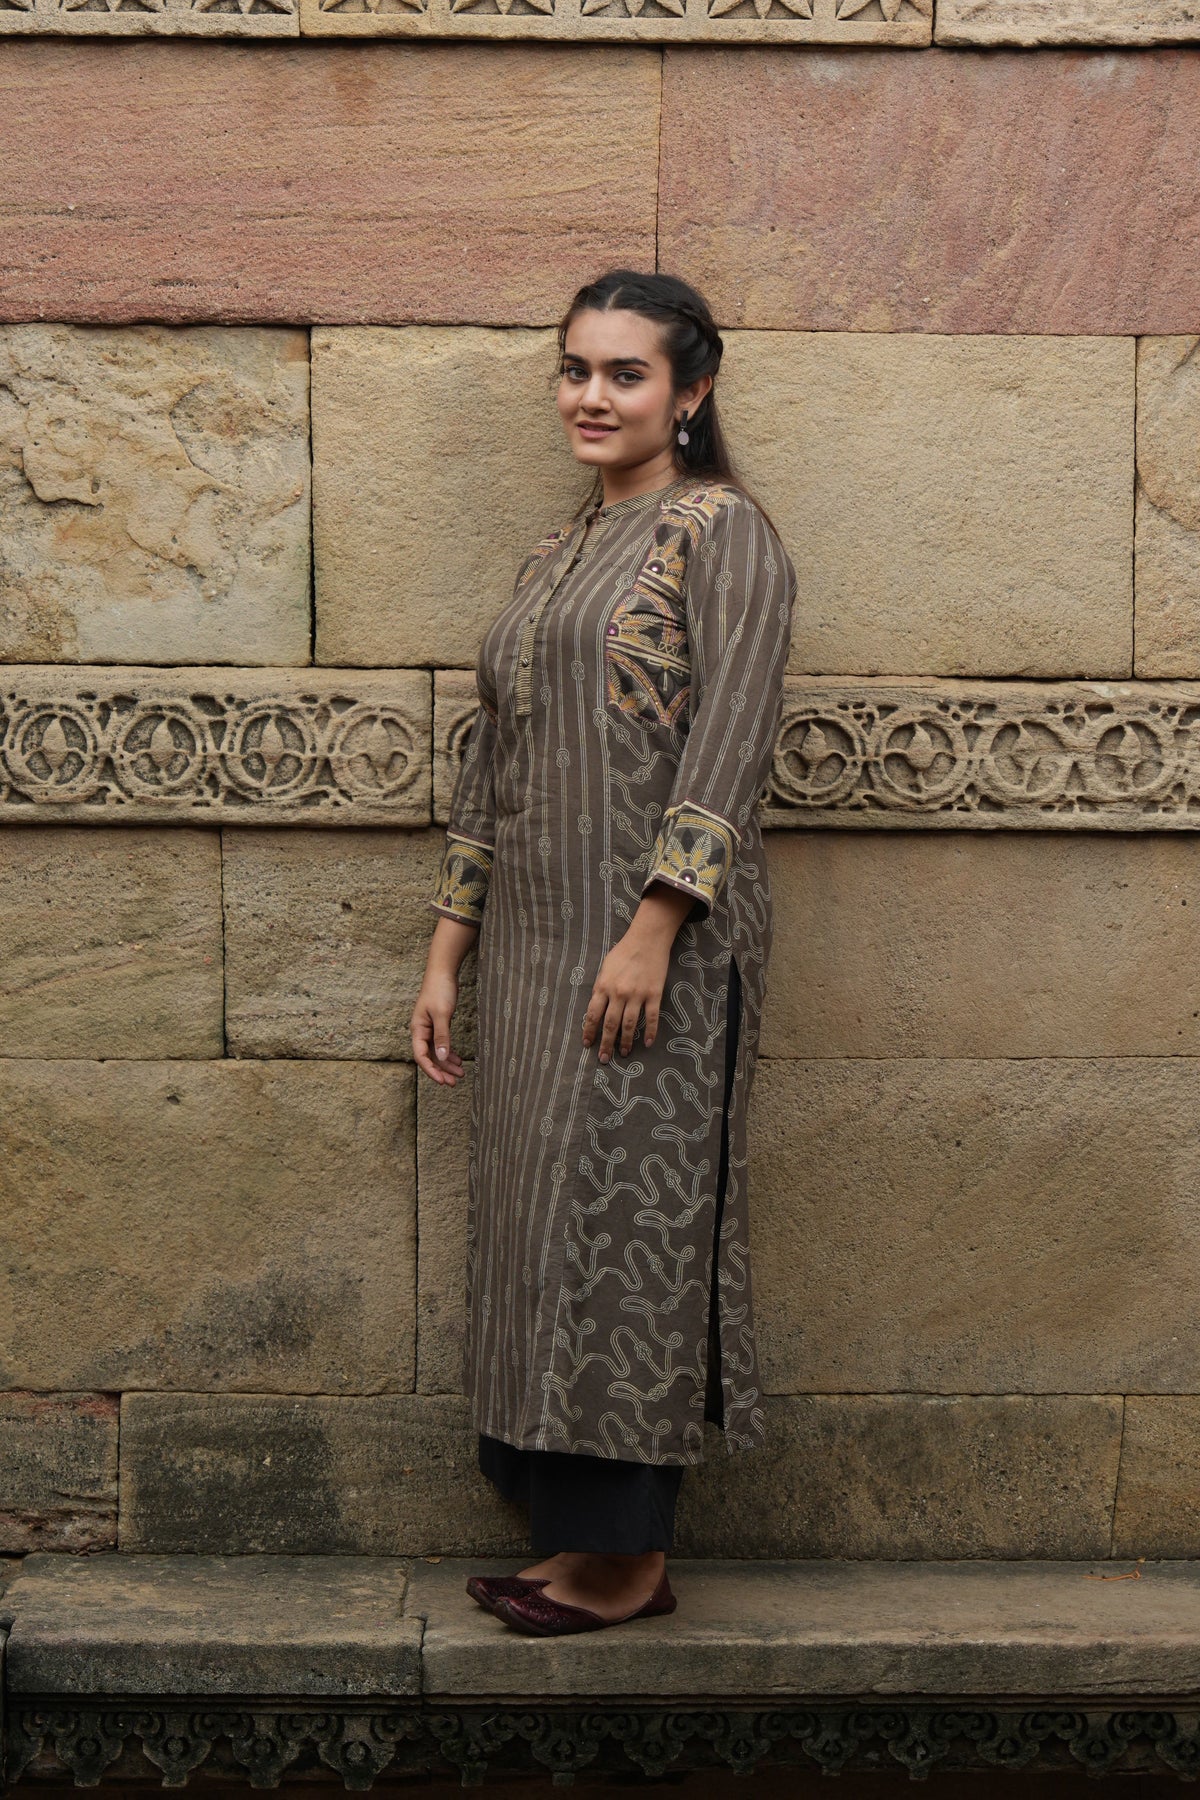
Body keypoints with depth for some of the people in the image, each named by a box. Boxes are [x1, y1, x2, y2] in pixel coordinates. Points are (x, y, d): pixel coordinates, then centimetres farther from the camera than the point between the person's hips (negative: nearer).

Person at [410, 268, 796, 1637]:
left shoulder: (719, 531, -4)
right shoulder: (555, 555, 18)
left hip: (652, 948, -8)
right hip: (535, 948, 8)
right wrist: (445, 956, 14)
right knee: (540, 1229, 9)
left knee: (625, 1220, -4)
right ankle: (579, 1531, 18)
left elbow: (730, 742, -13)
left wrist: (652, 932, -20)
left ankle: (631, 1555, 7)